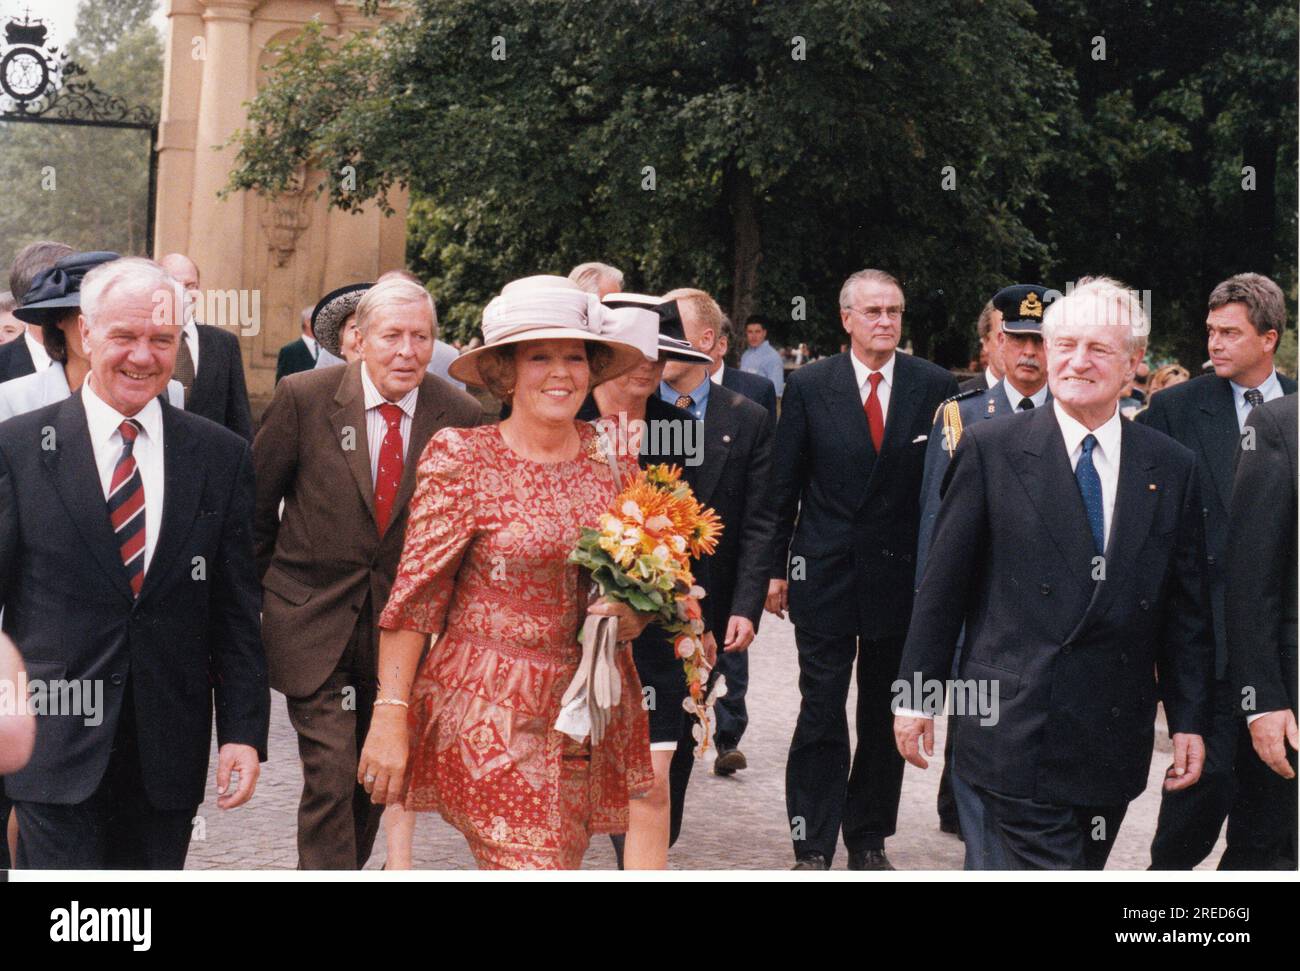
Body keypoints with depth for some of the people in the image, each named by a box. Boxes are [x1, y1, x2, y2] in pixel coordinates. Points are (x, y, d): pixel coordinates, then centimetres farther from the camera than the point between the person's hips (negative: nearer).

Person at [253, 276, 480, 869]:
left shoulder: (459, 416, -5)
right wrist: (261, 593, 7)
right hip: (313, 621, -3)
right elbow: (257, 503, 1)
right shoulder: (304, 397, -10)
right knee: (330, 777, -10)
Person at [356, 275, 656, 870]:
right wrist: (390, 716, -12)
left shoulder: (609, 456, 6)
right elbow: (414, 597, -7)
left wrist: (636, 615, -4)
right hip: (492, 718, -5)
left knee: (563, 863, 11)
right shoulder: (462, 459, -8)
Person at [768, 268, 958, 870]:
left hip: (903, 574, 1)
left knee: (886, 718, 11)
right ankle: (814, 848, 9)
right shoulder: (809, 386, -1)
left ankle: (869, 841, 23)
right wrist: (776, 569, 1)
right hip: (825, 573, -1)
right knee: (821, 714, 1)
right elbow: (784, 485, 2)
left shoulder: (934, 386, 0)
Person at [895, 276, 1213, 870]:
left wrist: (1191, 721, 7)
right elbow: (942, 584, 0)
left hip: (1116, 739, 4)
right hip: (1016, 727, -3)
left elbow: (1186, 608, 10)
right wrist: (916, 694, 1)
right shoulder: (990, 449, -2)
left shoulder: (1172, 467, 7)